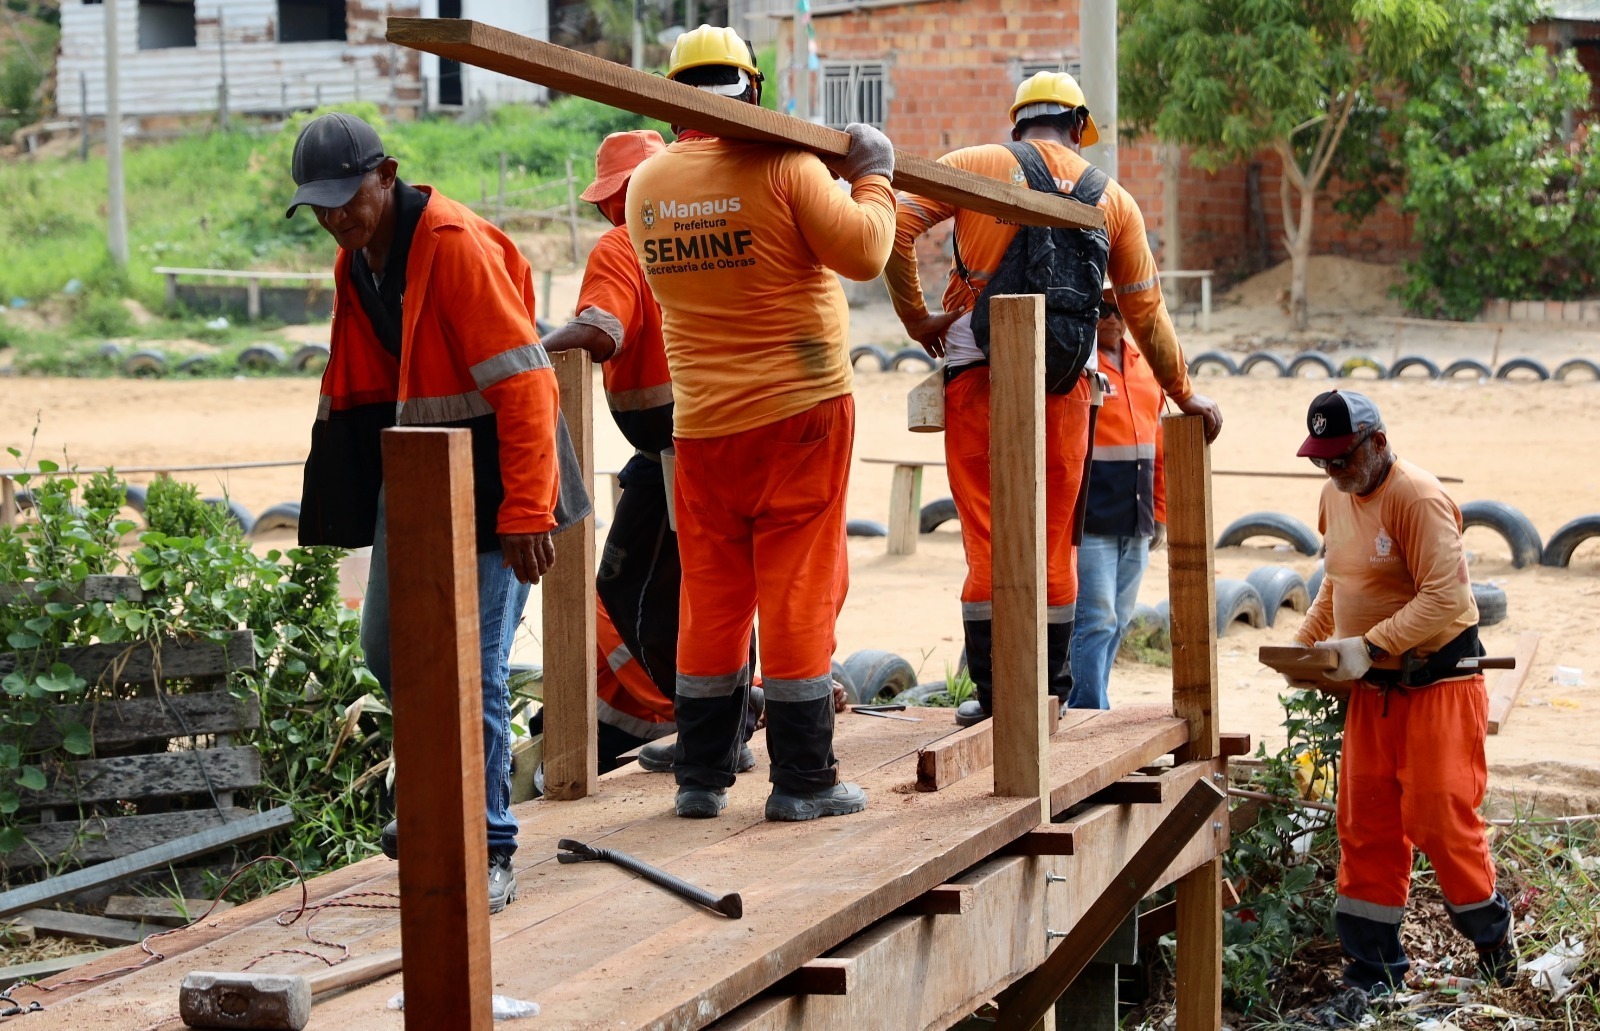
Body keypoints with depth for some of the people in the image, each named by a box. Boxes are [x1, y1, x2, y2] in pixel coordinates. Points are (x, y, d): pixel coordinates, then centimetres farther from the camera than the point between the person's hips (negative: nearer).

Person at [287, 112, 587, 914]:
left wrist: (526, 511, -27)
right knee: (389, 649, 13)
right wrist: (349, 493, 17)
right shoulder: (356, 260, 8)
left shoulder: (456, 246, -21)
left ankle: (490, 854, 1)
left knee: (472, 668, -9)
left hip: (484, 482, -9)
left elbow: (525, 381, -24)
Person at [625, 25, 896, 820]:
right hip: (800, 411, -4)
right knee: (799, 592, 1)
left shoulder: (646, 186, 4)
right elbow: (863, 251, -15)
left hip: (703, 424, 5)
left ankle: (700, 776, 15)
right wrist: (871, 177, 3)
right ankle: (801, 781, 3)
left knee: (712, 597, 11)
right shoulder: (783, 169, -13)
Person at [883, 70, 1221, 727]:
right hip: (1063, 380, 2)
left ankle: (991, 690, 4)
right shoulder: (1112, 200, 10)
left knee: (986, 534, 3)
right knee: (1052, 539, 11)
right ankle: (1050, 690, 17)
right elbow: (1147, 314, 14)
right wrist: (1185, 398, 23)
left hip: (976, 372, -2)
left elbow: (896, 227, -8)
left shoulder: (975, 165, 4)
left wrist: (916, 318, 1)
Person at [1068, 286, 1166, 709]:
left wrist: (1159, 513, 19)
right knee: (1095, 622, -10)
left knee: (1116, 624, 10)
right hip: (1089, 525, -7)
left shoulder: (1145, 367, 15)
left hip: (1135, 527, 7)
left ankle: (1084, 709, 18)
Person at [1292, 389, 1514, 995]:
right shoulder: (1336, 495, 7)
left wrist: (1369, 646, -29)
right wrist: (1305, 643, 8)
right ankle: (1372, 968, 12)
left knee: (1439, 816, -5)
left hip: (1439, 683, -7)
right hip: (1372, 689, 7)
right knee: (1365, 825, 5)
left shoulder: (1418, 498, -19)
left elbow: (1445, 597, -25)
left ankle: (1490, 933, 20)